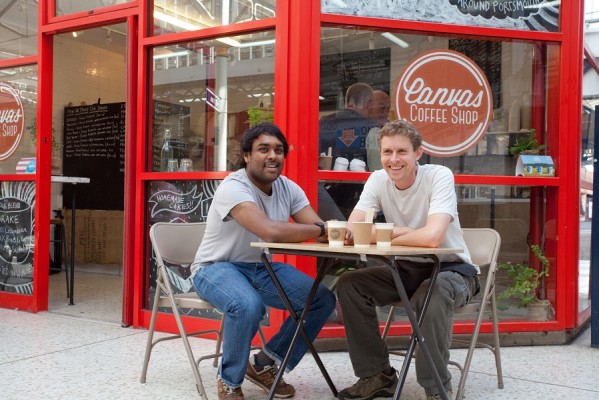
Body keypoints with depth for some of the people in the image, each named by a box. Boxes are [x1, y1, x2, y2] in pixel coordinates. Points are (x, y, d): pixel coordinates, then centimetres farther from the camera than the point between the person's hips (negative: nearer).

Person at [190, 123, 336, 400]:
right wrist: (320, 230, -31)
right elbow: (271, 231, -41)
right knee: (248, 306, -38)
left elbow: (320, 230, -10)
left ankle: (265, 365, 11)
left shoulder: (288, 188, -2)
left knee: (323, 300, -5)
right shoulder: (233, 187, -25)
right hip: (216, 268, -7)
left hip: (261, 267, 7)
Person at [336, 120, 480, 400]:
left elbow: (432, 236, -37)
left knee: (432, 293, -37)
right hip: (408, 269, 5)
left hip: (451, 269, -5)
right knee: (349, 284, -13)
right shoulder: (378, 180, -6)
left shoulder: (439, 176, -21)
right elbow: (351, 232, -15)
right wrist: (397, 232, -31)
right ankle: (378, 375, 1)